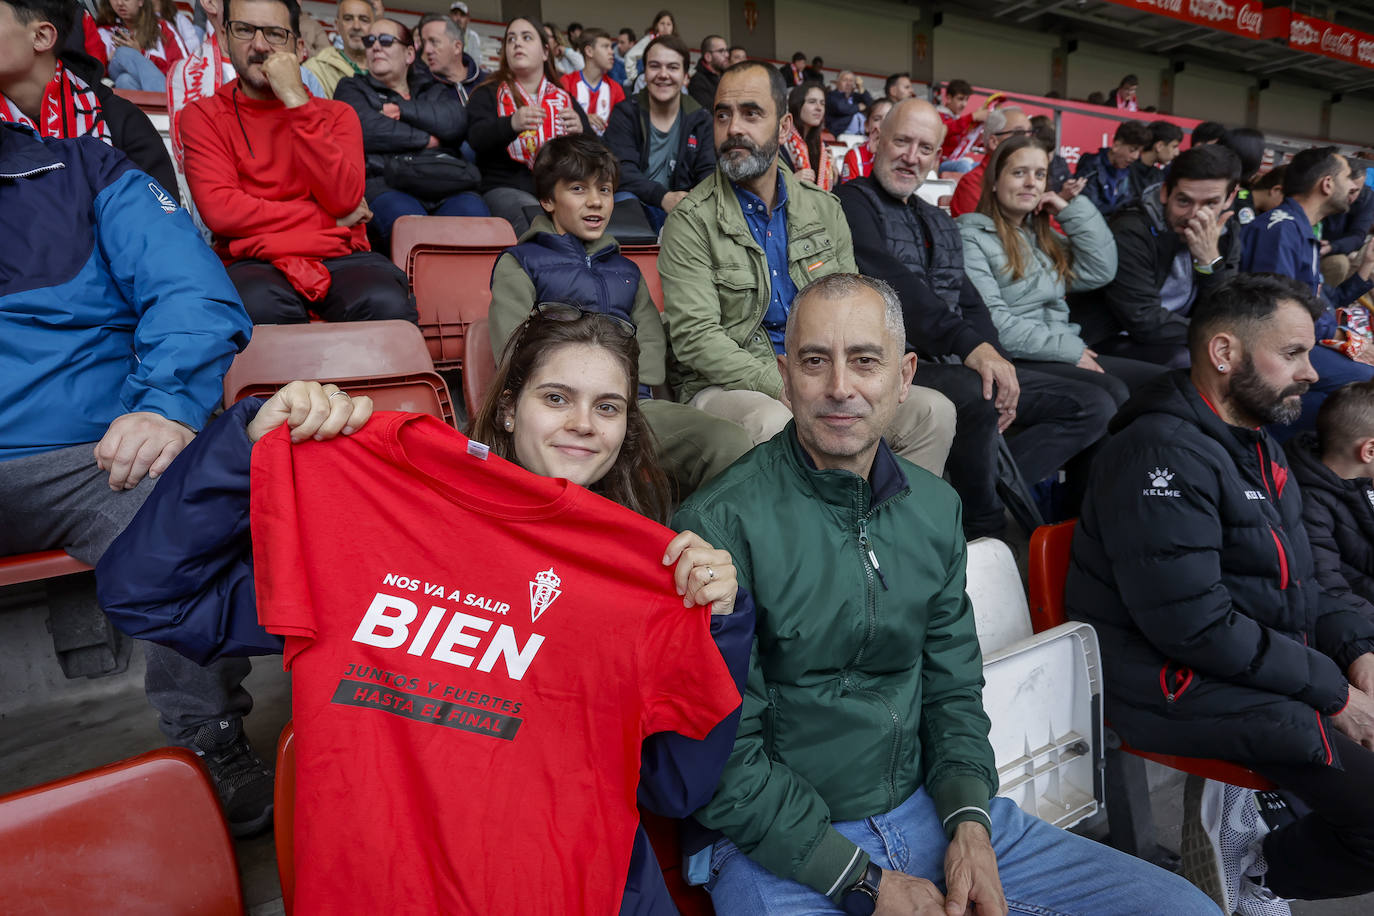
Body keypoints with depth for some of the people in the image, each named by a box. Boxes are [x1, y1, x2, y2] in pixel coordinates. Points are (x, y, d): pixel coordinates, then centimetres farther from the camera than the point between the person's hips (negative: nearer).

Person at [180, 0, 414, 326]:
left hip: (340, 256, 1)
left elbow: (344, 199, -4)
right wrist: (329, 219, -2)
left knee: (386, 303, -34)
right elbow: (219, 209, -4)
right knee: (262, 308, -38)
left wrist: (296, 99, -7)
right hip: (255, 263, -1)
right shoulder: (202, 115, 12)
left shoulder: (336, 114, 16)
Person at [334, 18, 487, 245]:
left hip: (443, 184, 2)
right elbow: (367, 130, 1)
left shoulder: (434, 89, 30)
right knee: (408, 220, -37)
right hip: (383, 184, -2)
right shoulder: (352, 88, 24)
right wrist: (428, 140, 4)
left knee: (473, 211, -32)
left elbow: (456, 122, 5)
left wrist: (401, 109, 3)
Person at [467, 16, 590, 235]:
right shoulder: (487, 94, 12)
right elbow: (477, 139, -7)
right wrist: (512, 124, -28)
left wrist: (580, 133, -17)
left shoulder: (565, 100, 19)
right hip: (506, 188, -2)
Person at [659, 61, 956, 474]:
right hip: (726, 386, -4)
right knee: (775, 423, -38)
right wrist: (784, 387, -23)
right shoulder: (691, 221, -5)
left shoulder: (825, 209, 12)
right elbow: (695, 338, -14)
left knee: (934, 411, -12)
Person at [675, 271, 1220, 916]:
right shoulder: (721, 526, -17)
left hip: (928, 810, 6)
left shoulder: (935, 508, 4)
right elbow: (724, 759, -14)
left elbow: (952, 687, 11)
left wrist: (969, 820, -4)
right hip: (785, 851, -5)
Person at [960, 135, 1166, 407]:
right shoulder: (971, 237, -3)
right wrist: (1067, 349, -14)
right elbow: (990, 321, -15)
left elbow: (1100, 271, 12)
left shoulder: (1042, 235, 23)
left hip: (1064, 352, 8)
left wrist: (1073, 210, 8)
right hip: (1013, 362, -8)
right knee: (1109, 392, -29)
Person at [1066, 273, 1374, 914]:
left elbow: (1297, 580, 20)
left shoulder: (1252, 440, 12)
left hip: (1269, 660, 10)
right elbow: (1196, 628, -24)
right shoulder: (1163, 455, -21)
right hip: (1185, 687, -10)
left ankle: (1234, 813, 12)